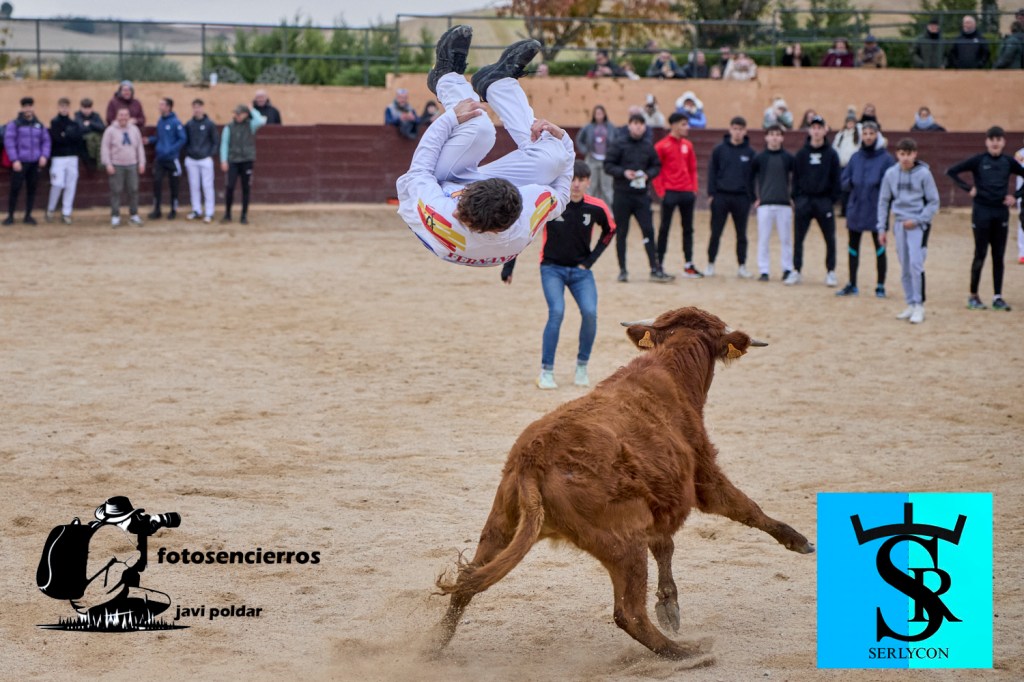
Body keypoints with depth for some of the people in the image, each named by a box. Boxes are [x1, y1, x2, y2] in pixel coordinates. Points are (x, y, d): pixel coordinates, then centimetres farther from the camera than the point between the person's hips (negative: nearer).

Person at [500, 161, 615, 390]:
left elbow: (609, 230, 12)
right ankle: (546, 371, -10)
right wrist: (508, 267, -8)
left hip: (580, 270, 2)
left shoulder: (597, 207, -9)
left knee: (590, 312, -17)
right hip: (552, 268, -2)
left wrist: (591, 260, 3)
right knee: (557, 311, -23)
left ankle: (582, 367, 4)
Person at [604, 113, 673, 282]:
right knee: (621, 233, 5)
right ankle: (623, 270, 15)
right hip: (622, 195, -2)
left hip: (641, 195, 2)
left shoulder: (648, 146, 4)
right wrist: (623, 172, -18)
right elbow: (608, 165, -3)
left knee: (648, 231, -3)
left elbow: (657, 166, 11)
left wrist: (648, 175, -9)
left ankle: (656, 270, 0)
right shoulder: (620, 143, -4)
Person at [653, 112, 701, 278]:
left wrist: (694, 188, 6)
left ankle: (688, 265, 13)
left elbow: (692, 169, 15)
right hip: (670, 193, -6)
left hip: (687, 193, 6)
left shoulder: (688, 145, 10)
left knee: (688, 229, 8)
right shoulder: (662, 146, -7)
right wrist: (661, 191, -12)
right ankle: (659, 264, 7)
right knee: (664, 228, 1)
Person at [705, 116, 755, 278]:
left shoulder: (750, 152, 3)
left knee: (741, 234, 7)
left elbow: (753, 176, 7)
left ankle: (742, 266, 13)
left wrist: (752, 197, 2)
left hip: (741, 198, 1)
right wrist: (711, 193, -6)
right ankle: (710, 264, 12)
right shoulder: (719, 149, 1)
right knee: (715, 233, 3)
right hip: (721, 196, -1)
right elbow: (712, 172, 1)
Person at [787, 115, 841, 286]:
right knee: (798, 238, 2)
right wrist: (796, 198, 1)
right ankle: (796, 272, 10)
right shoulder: (801, 154, 5)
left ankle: (830, 272, 12)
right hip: (804, 200, 1)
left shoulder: (831, 154, 1)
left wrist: (834, 199, -4)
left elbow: (836, 179, 2)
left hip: (824, 200, -1)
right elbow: (795, 177, 7)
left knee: (830, 239, 2)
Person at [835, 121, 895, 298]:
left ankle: (880, 286, 12)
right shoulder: (856, 158, 6)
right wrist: (851, 182, -12)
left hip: (877, 209, -4)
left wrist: (878, 184, -23)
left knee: (880, 247, 4)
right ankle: (852, 285, 21)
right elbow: (844, 180, 9)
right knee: (853, 246, 10)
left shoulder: (886, 158, -6)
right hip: (855, 209, 4)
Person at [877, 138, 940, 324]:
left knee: (916, 263, -14)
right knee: (904, 267, 7)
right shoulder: (890, 174, 4)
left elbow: (933, 202, -2)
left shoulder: (923, 174, -6)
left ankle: (919, 305, -8)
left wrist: (918, 220, -11)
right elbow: (884, 201, 12)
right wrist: (882, 227, 8)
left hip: (919, 224, -4)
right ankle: (910, 304, 16)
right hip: (900, 224, 4)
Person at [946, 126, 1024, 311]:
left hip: (1001, 212, 3)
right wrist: (968, 188, -10)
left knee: (999, 256, 5)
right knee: (980, 255, 0)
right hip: (982, 212, -3)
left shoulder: (1008, 162, 4)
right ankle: (973, 296, 9)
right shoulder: (978, 160, -5)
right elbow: (951, 171, -6)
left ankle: (998, 297, 9)